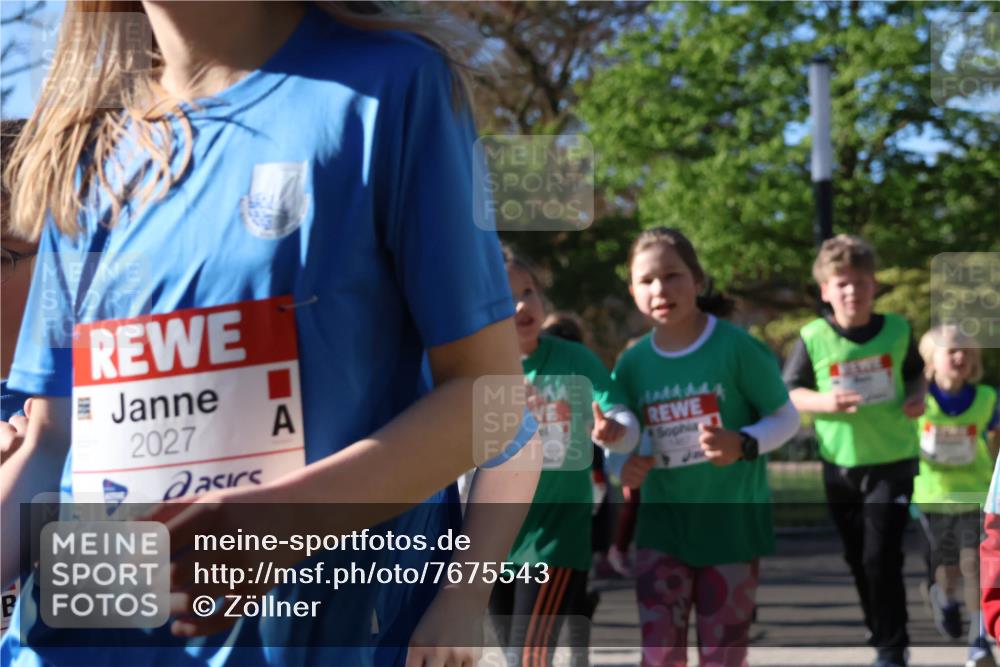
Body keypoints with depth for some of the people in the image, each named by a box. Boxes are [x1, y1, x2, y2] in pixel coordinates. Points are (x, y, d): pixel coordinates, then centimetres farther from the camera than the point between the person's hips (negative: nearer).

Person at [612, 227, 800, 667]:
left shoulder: (736, 347, -14)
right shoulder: (633, 363, -3)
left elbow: (786, 418, -7)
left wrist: (743, 445, -25)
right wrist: (624, 464, -13)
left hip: (733, 523, -2)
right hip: (662, 525, 3)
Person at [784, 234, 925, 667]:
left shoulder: (897, 330, -5)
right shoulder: (813, 338, -9)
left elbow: (915, 373, 12)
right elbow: (788, 393, -3)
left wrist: (917, 398, -8)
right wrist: (823, 402, -21)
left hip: (893, 461, -1)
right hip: (840, 465, 2)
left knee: (882, 555, -9)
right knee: (858, 558, 16)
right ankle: (880, 627, 39)